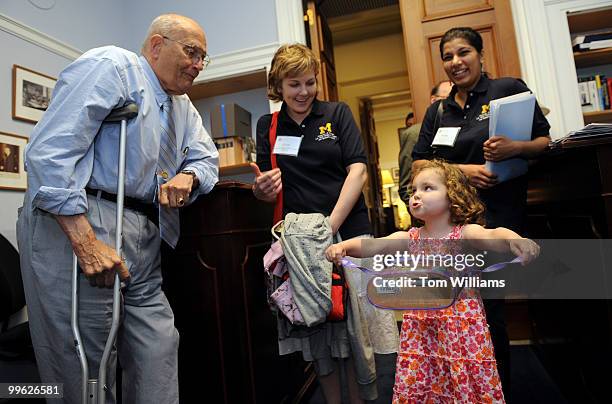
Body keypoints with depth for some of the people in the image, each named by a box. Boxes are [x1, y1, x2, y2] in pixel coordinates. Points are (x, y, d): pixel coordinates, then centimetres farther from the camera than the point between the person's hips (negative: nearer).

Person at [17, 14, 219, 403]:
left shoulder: (183, 107, 21)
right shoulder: (112, 65, -5)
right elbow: (50, 151, -16)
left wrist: (187, 176, -5)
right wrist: (86, 241, -23)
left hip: (144, 238, 8)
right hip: (74, 226, -8)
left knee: (159, 361, 8)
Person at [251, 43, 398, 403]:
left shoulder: (337, 113, 6)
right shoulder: (268, 126, 11)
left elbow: (358, 169, -5)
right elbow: (265, 190, 11)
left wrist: (331, 226, -15)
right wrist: (262, 187, -14)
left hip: (349, 231, -1)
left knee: (356, 323, 3)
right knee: (316, 330, 9)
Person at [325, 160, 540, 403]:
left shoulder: (466, 232, -7)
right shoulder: (408, 238, 2)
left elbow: (494, 236, -26)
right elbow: (371, 245, -9)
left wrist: (515, 239, -48)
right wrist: (343, 246, -27)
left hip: (462, 326, -3)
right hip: (421, 329, 3)